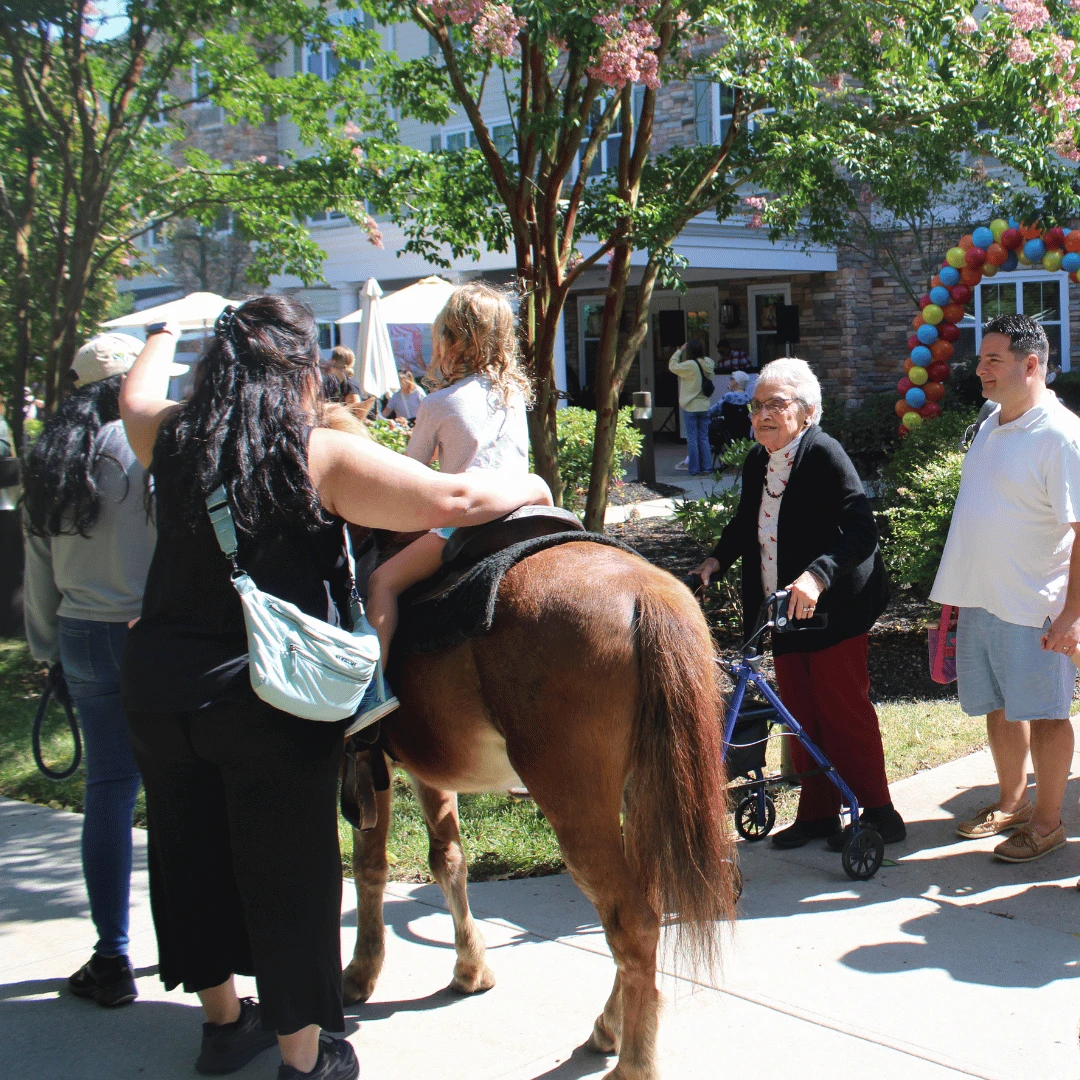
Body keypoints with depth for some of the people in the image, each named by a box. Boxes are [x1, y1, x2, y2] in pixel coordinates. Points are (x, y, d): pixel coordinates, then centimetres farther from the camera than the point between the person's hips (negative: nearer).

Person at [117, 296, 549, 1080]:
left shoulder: (174, 441, 3)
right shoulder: (324, 458, -13)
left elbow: (137, 397, 28)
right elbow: (455, 499, -19)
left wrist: (166, 331, 47)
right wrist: (532, 487, 0)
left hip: (156, 688, 6)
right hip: (270, 700, -5)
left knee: (192, 855, 20)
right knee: (288, 873, 8)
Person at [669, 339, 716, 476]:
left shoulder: (690, 365, -16)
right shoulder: (708, 364, 1)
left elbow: (672, 366, -7)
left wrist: (679, 351, 4)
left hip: (690, 407, -5)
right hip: (704, 407, 5)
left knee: (692, 439, 0)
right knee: (704, 438, 10)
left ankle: (694, 469, 2)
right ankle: (706, 468, 9)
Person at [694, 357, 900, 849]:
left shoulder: (825, 454, -16)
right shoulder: (757, 462, 7)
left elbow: (861, 529, -27)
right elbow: (745, 524, 23)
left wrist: (817, 575, -41)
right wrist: (716, 559, 5)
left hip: (832, 608, -7)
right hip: (783, 610, 7)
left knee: (843, 710, -1)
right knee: (800, 715, 12)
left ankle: (878, 813, 14)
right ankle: (817, 813, 24)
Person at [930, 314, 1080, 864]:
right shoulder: (991, 425, 9)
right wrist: (961, 584, 19)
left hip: (1034, 607, -8)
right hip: (981, 598, 8)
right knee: (999, 708, 17)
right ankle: (1011, 802, 34)